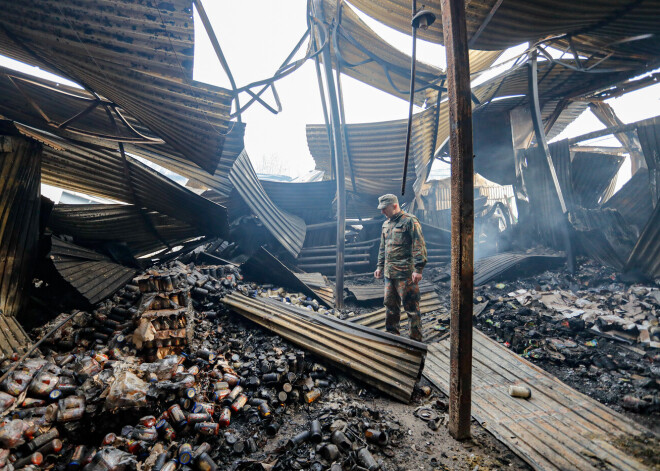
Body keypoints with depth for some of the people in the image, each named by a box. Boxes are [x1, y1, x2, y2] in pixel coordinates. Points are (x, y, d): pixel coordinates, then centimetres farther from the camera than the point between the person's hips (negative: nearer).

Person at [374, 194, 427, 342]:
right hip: (389, 273, 8)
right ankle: (391, 333, 30)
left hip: (405, 273, -8)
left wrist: (418, 269, -18)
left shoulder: (410, 221, -8)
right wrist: (380, 266, 20)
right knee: (390, 305, 16)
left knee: (411, 307, 0)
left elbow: (419, 246, -13)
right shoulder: (386, 224, 16)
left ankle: (415, 340, 11)